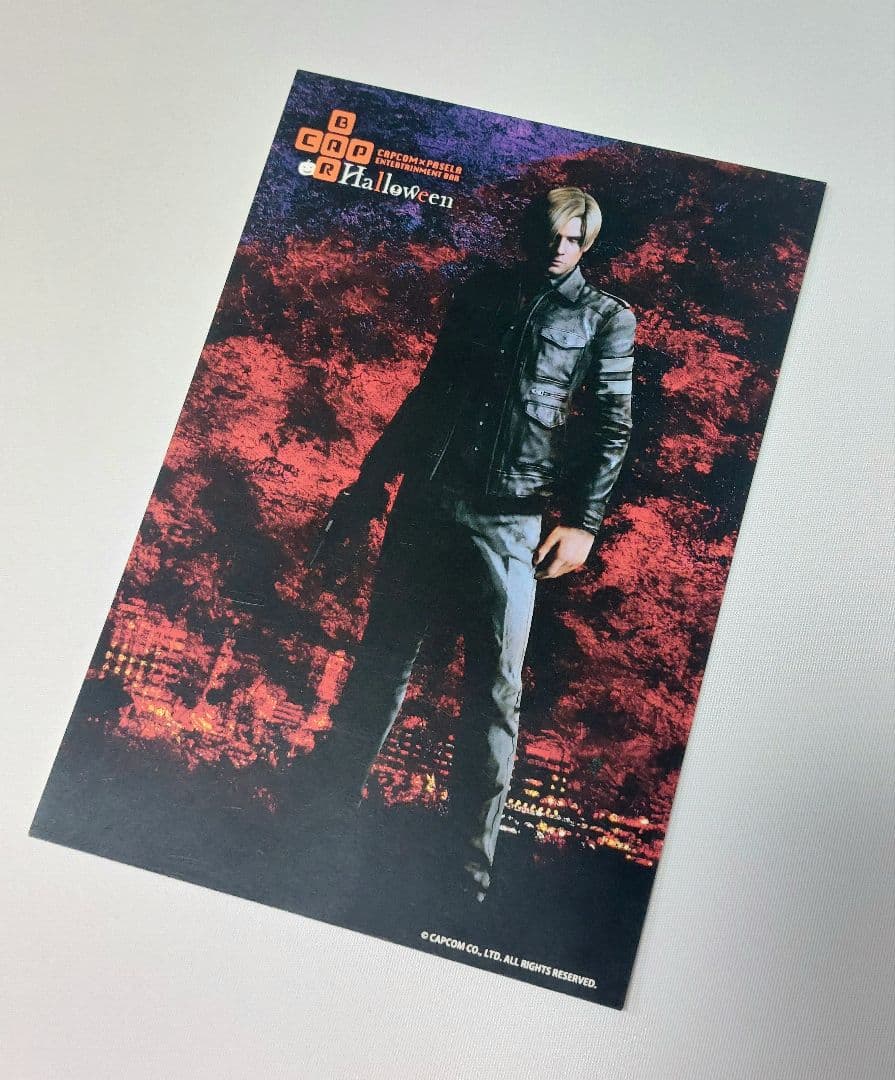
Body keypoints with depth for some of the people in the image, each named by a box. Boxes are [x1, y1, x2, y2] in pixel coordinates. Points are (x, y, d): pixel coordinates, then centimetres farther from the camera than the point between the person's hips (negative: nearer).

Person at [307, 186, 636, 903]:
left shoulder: (606, 318, 8)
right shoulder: (480, 294, 17)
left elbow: (611, 429, 1)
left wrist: (582, 521, -11)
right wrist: (375, 475, 17)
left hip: (510, 521, -3)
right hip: (427, 499, 3)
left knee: (495, 686, -1)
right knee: (383, 658, 8)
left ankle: (471, 864, 8)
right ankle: (332, 797, 24)